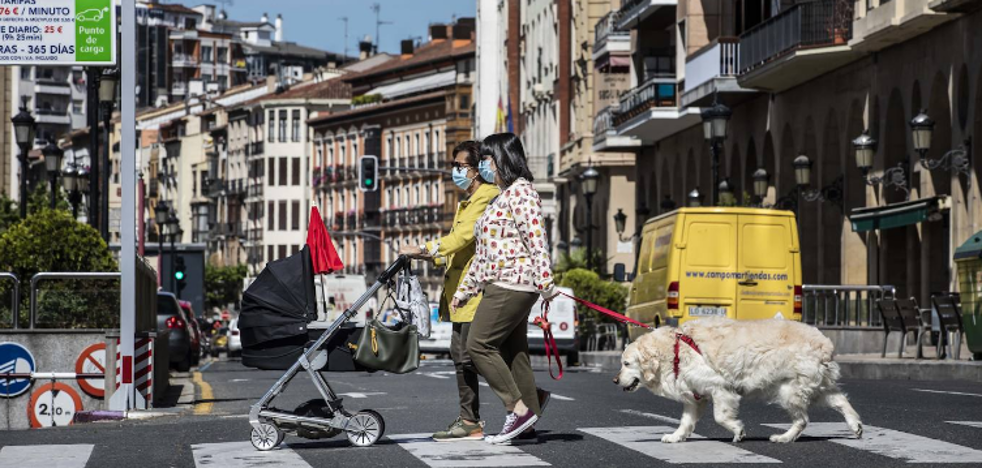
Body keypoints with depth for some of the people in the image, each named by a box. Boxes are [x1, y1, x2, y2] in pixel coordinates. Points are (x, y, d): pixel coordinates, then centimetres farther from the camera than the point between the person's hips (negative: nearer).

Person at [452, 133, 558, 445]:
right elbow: (485, 250, 26)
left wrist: (545, 283, -25)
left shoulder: (520, 191, -9)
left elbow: (536, 239, -18)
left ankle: (519, 408, -11)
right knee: (513, 352, 7)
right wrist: (465, 289, 26)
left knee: (479, 344, -12)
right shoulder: (502, 196, 23)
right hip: (501, 285, 10)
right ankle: (528, 415, 8)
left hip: (511, 285, -10)